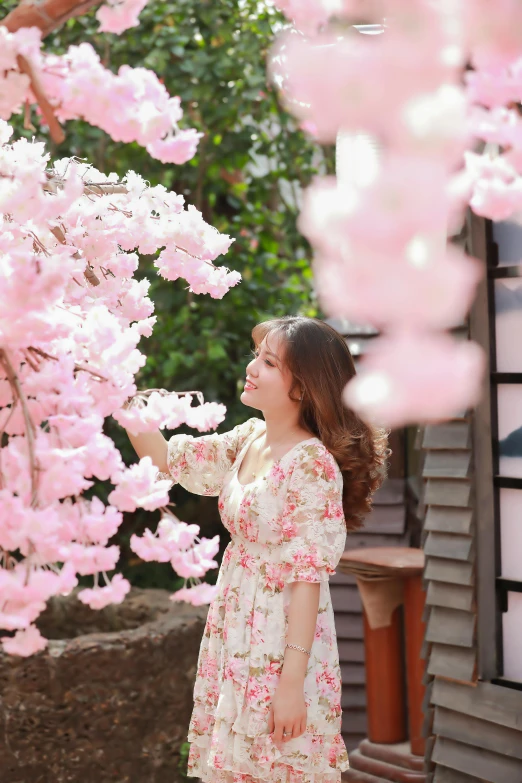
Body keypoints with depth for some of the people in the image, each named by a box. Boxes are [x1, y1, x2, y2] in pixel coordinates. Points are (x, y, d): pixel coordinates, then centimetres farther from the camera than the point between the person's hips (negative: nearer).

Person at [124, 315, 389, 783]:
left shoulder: (313, 464, -19)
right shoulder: (249, 439, 4)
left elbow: (307, 579, -20)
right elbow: (169, 458, 14)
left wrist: (292, 681, -20)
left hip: (282, 645, -8)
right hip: (235, 634, 8)